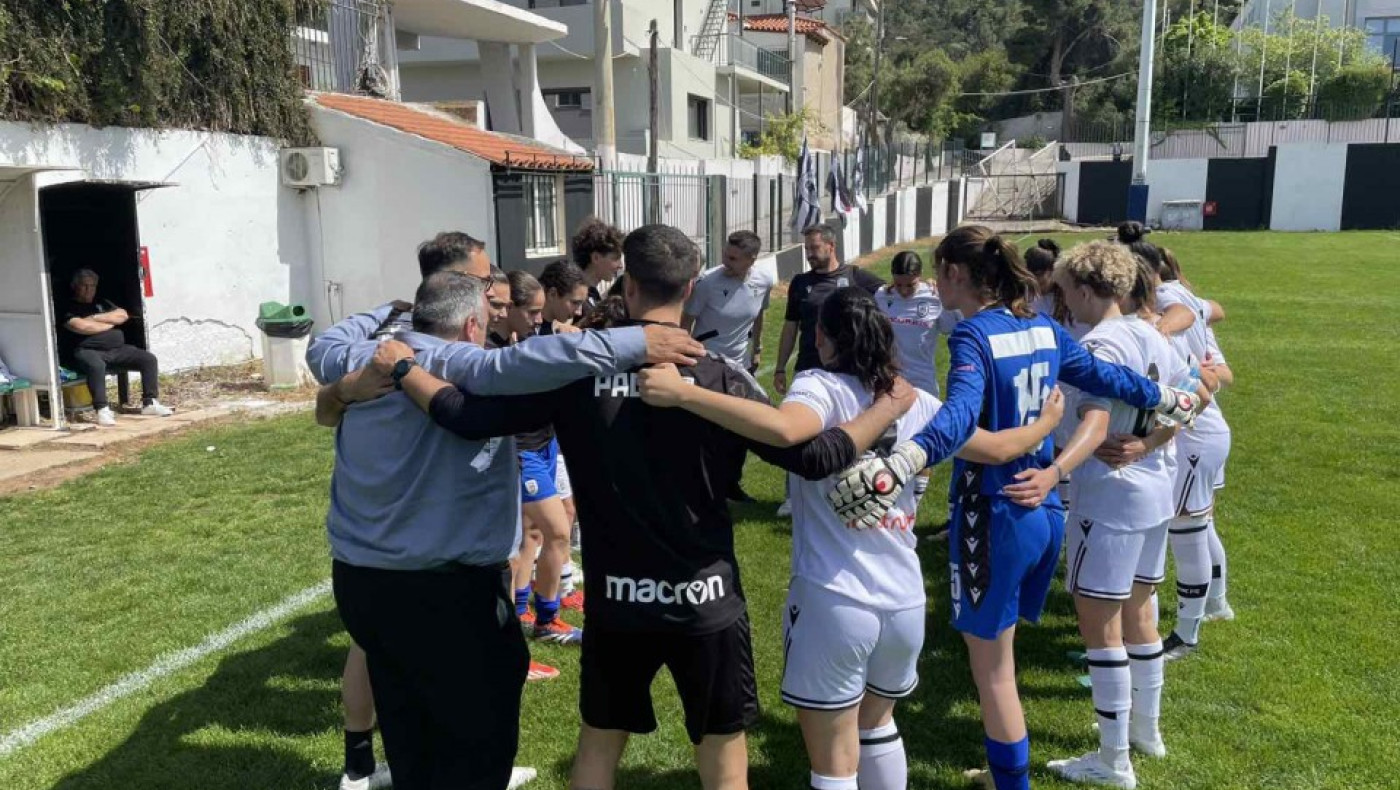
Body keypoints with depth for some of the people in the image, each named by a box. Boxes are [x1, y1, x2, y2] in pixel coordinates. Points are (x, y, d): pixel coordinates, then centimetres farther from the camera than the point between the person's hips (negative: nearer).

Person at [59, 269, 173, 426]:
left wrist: (96, 317, -2)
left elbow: (122, 315, 10)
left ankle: (150, 403, -10)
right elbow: (82, 326, -14)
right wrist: (110, 322, 0)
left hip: (116, 349, 6)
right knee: (96, 365, -41)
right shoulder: (68, 307, 5)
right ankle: (103, 410, -41)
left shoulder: (101, 303, 25)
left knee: (149, 359, -9)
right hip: (86, 351, -6)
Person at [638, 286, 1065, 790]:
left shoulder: (822, 386, -9)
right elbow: (996, 448, 17)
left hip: (834, 601, -6)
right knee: (877, 725, 30)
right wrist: (1048, 422, 36)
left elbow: (784, 429, -32)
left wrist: (682, 393, -32)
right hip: (905, 602, 6)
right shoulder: (916, 402, 7)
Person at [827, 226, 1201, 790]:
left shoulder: (973, 334, -17)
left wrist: (898, 464, -52)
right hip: (1044, 511, 8)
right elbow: (1104, 377, 16)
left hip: (995, 516, -8)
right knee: (996, 659, 22)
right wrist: (1169, 400, 35)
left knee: (992, 668, 7)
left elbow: (960, 415, -35)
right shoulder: (1043, 328, 6)